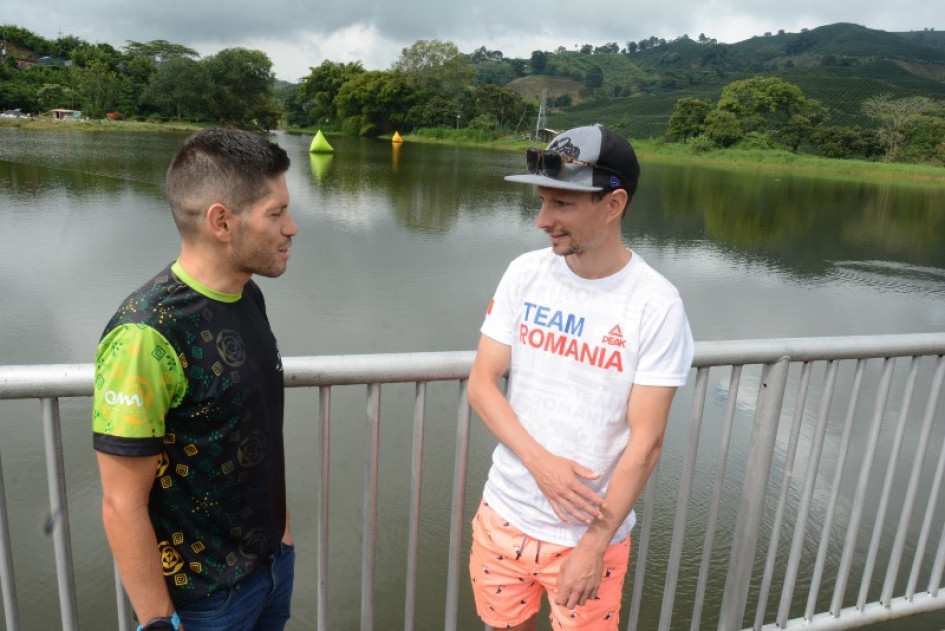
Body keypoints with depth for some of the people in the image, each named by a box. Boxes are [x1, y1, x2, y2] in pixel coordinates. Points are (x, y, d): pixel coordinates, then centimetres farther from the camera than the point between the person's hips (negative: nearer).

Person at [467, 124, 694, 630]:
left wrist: (595, 544, -13)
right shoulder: (525, 273, -7)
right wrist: (539, 461, -17)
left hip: (590, 531, -3)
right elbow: (480, 383, -5)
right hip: (504, 513, 4)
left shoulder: (656, 306, -17)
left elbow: (645, 441, -15)